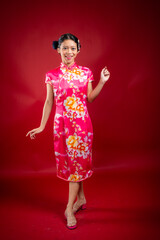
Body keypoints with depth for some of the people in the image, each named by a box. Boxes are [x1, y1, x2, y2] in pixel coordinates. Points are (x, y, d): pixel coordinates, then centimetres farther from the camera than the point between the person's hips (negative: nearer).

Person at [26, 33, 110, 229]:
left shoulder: (85, 73, 2)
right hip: (61, 124, 1)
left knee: (77, 162, 3)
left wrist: (102, 82, -8)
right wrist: (41, 127, 4)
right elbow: (49, 102, 5)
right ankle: (81, 199, 33)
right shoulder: (52, 75, 2)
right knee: (70, 162, 10)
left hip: (82, 123, -1)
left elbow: (90, 99, 2)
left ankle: (69, 209, 15)